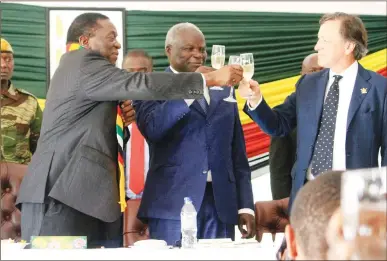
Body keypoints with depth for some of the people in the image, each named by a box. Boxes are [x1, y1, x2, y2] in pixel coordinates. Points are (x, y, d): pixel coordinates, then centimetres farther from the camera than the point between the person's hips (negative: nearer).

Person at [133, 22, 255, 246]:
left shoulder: (223, 90, 17)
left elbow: (237, 152, 17)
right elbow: (151, 129, -16)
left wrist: (245, 205, 10)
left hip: (220, 202, 4)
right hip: (173, 202, -4)